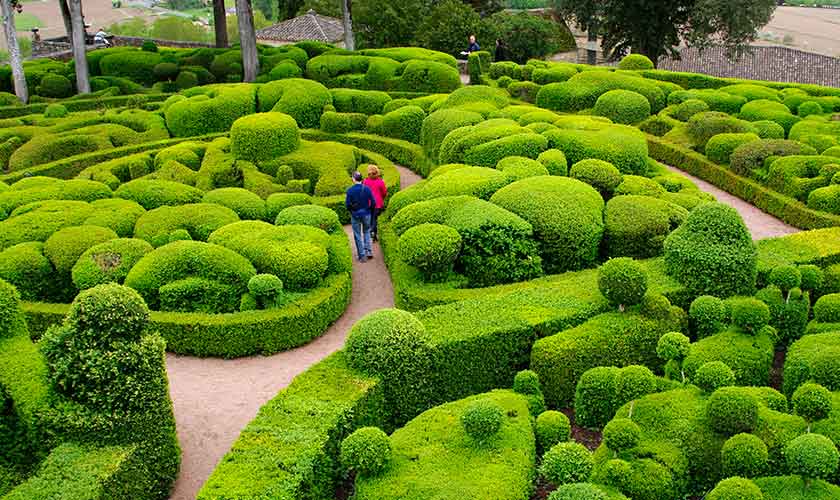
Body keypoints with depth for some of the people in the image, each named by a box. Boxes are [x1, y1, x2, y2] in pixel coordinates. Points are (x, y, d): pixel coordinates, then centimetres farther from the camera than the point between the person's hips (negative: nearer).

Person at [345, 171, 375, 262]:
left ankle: (362, 256, 11)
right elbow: (373, 203, -7)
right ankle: (369, 251, 11)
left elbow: (347, 204, -10)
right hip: (366, 214, 2)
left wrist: (351, 210, 10)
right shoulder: (367, 189, -8)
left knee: (358, 235, 10)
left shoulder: (350, 190, -12)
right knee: (366, 232, 22)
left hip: (355, 215, -1)